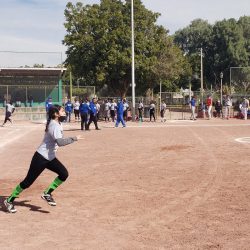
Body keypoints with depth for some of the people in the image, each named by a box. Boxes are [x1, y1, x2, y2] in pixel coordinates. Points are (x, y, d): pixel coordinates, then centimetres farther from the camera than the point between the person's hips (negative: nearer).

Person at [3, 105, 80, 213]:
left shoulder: (57, 124, 8)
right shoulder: (54, 126, -21)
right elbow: (60, 142, -37)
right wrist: (74, 138, -33)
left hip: (50, 158, 9)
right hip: (41, 157, -9)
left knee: (64, 174, -3)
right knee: (28, 181, -2)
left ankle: (47, 194, 9)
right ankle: (9, 200, 13)